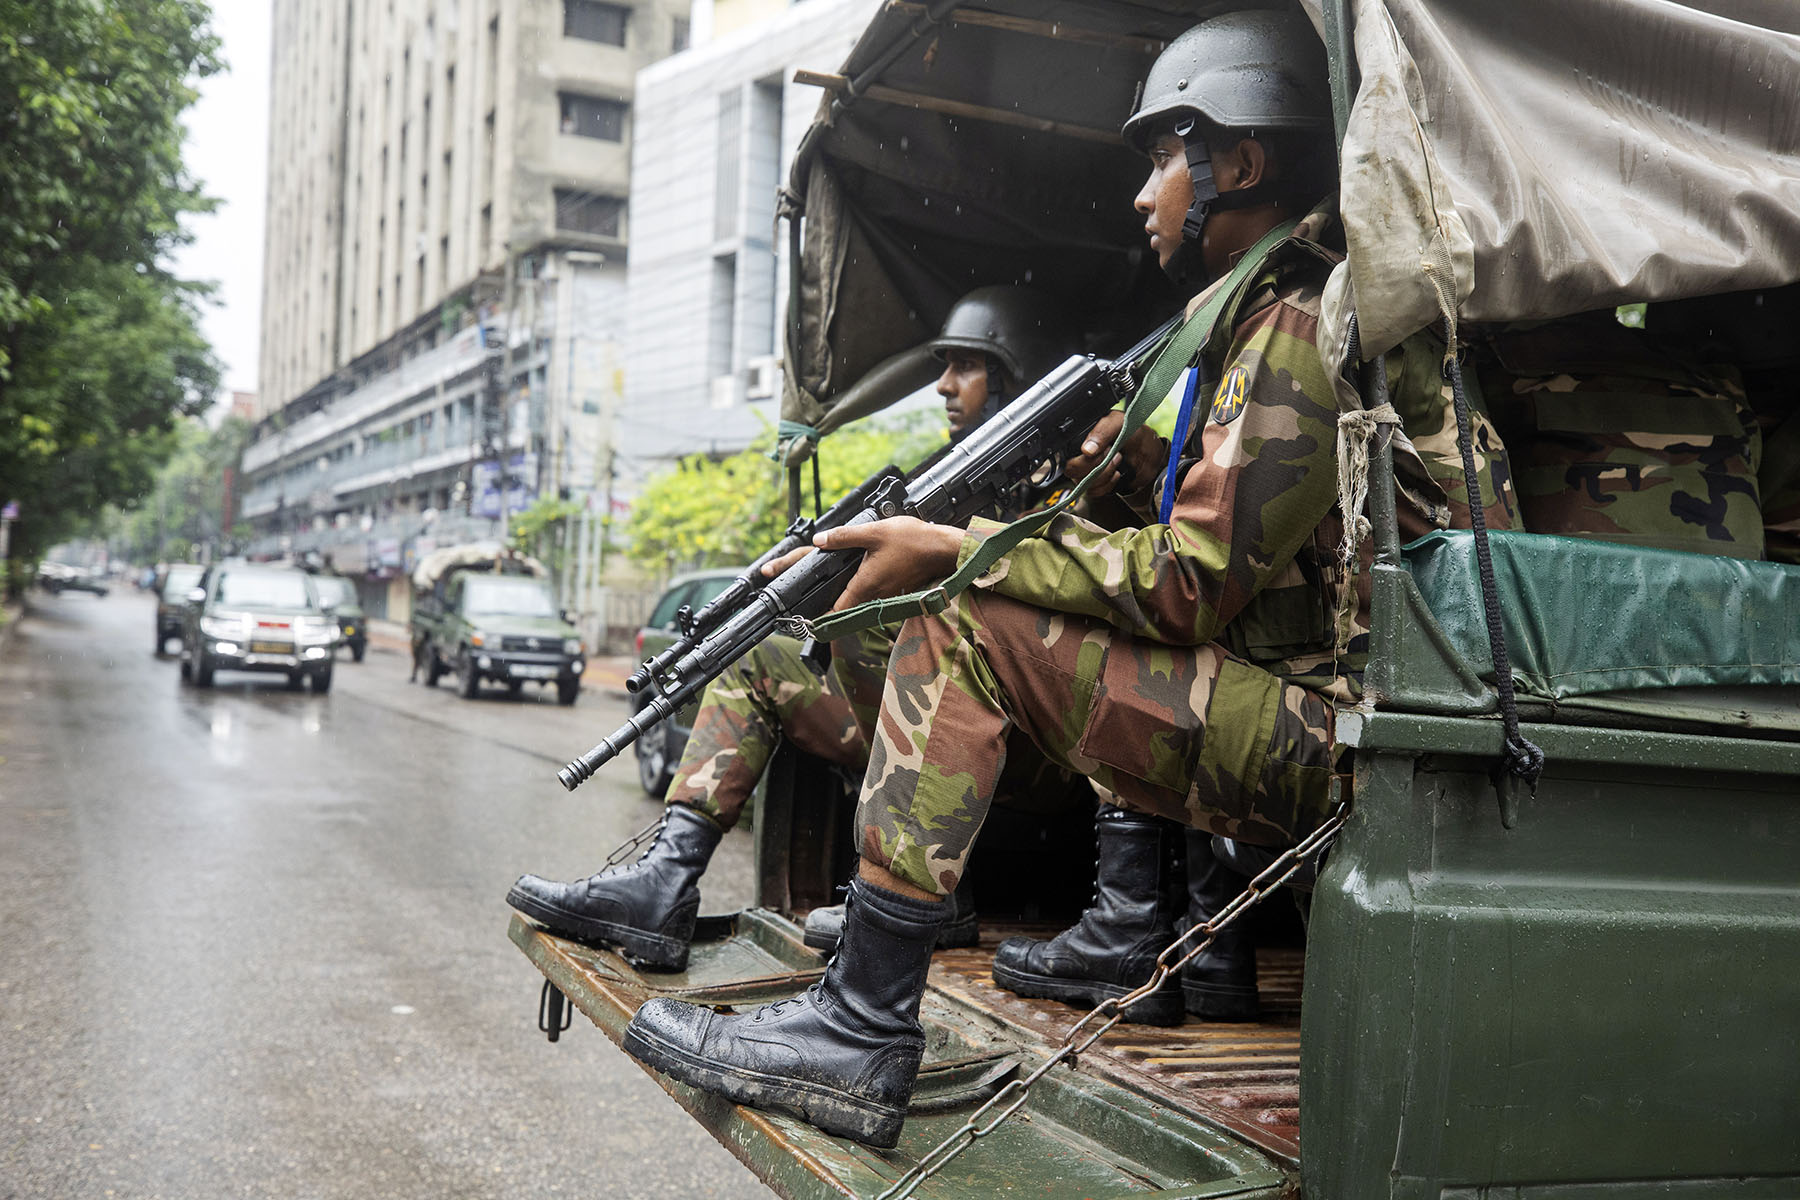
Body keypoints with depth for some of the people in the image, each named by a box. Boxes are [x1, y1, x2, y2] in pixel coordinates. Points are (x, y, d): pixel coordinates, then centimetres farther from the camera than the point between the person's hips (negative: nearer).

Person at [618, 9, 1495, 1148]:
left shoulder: (1297, 326, -12)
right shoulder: (1278, 312, 19)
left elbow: (1191, 583, -18)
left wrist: (954, 550, -13)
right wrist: (1138, 453, 10)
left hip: (1320, 741, -10)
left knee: (963, 626, -14)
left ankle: (862, 1031, -16)